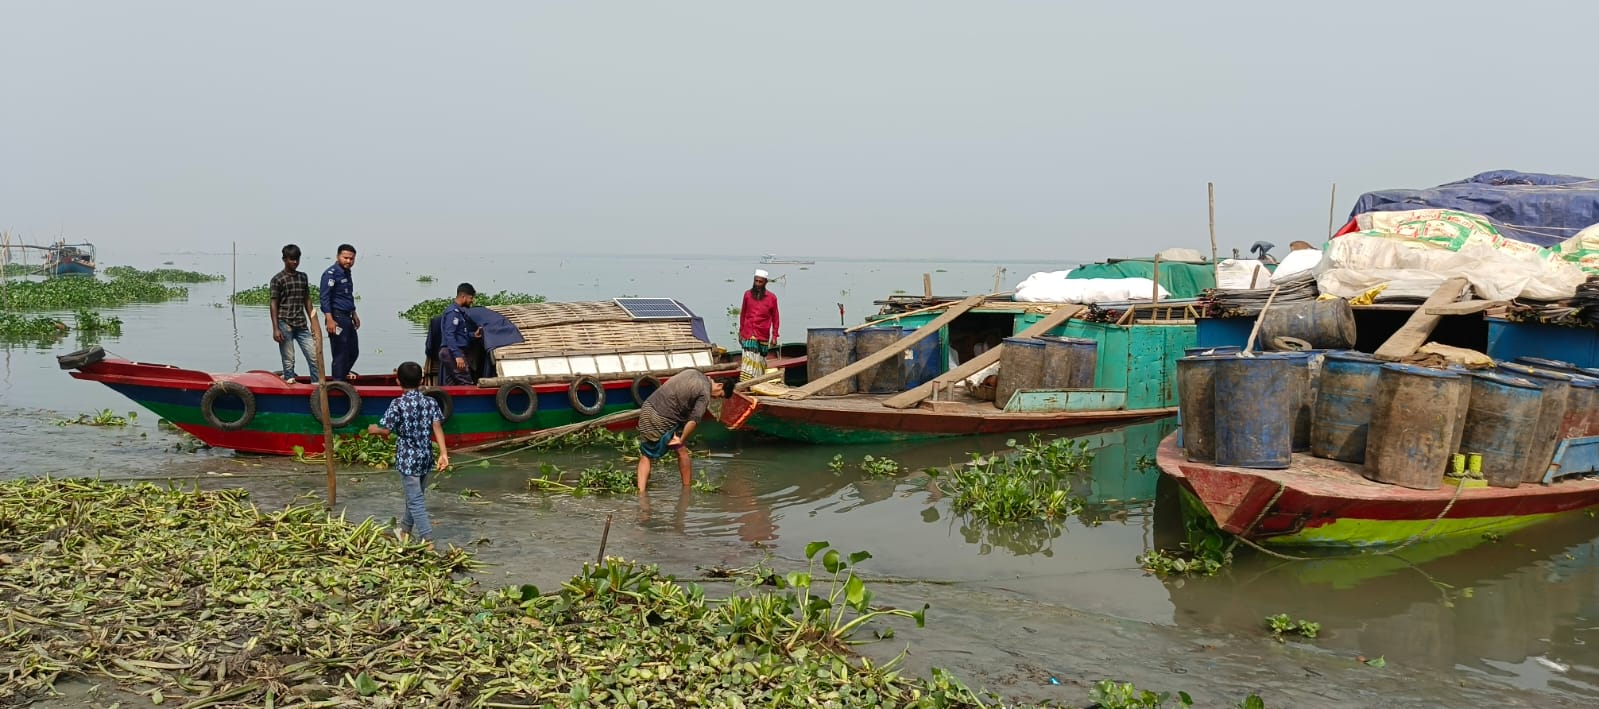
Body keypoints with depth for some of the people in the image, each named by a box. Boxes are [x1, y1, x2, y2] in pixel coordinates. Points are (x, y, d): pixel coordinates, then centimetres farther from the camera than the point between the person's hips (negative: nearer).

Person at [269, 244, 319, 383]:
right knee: (288, 361, 0)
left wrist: (313, 322, 13)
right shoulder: (278, 279, -3)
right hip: (285, 325, -5)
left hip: (302, 325, 5)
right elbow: (274, 305, -4)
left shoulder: (303, 276, 13)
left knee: (314, 357, -1)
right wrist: (275, 329, -10)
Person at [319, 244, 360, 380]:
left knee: (353, 352, 13)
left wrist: (354, 314, 26)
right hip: (337, 318, -9)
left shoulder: (346, 272, 16)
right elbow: (324, 298, -18)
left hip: (347, 318, 9)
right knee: (340, 354, -6)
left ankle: (340, 378, 25)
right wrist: (330, 320, -24)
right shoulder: (331, 273, -12)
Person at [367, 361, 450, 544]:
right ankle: (406, 528, 40)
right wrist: (444, 453, -11)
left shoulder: (398, 404, -13)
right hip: (425, 457, 5)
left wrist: (373, 429, 12)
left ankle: (427, 539, -9)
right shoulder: (431, 402, -1)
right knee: (414, 495, 22)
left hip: (407, 459, -5)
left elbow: (386, 430, -10)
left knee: (415, 500, -3)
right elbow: (437, 427, -7)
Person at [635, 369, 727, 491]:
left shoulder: (693, 372, 13)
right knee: (681, 451, 13)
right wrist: (682, 440, -10)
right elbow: (694, 420, -22)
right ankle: (687, 488, 23)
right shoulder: (705, 394, -10)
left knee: (645, 456, 12)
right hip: (662, 419, -7)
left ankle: (641, 491, 3)